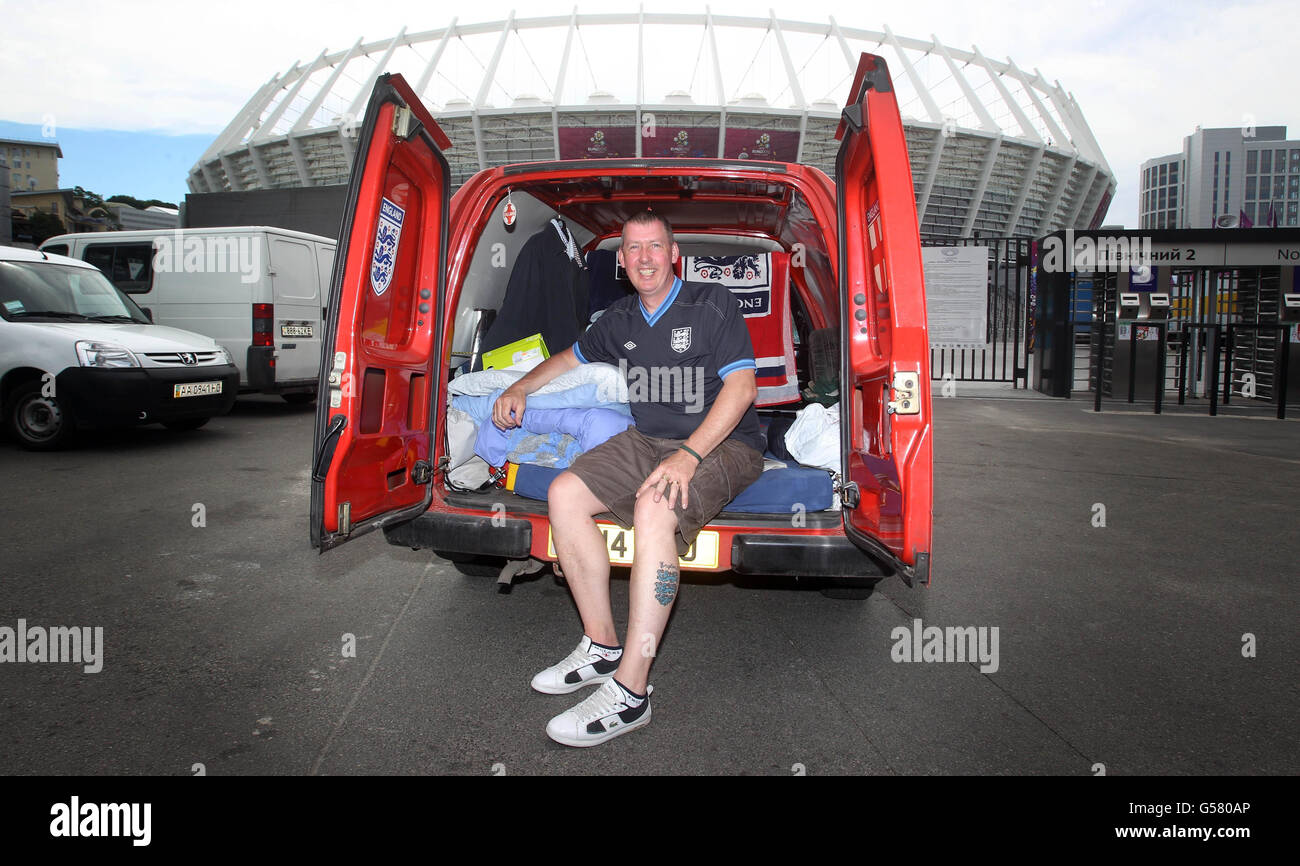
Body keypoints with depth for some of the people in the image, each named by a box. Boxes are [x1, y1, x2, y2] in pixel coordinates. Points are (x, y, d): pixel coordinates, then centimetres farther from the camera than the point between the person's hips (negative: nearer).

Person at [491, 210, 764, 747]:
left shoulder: (712, 304, -4)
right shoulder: (619, 320, 14)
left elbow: (741, 386, -14)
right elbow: (572, 357, 33)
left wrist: (688, 455, -25)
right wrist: (521, 387, 15)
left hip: (722, 444, -6)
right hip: (648, 441, 7)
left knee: (653, 508, -36)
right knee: (564, 494, -15)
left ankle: (629, 693, -32)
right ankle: (602, 647, -7)